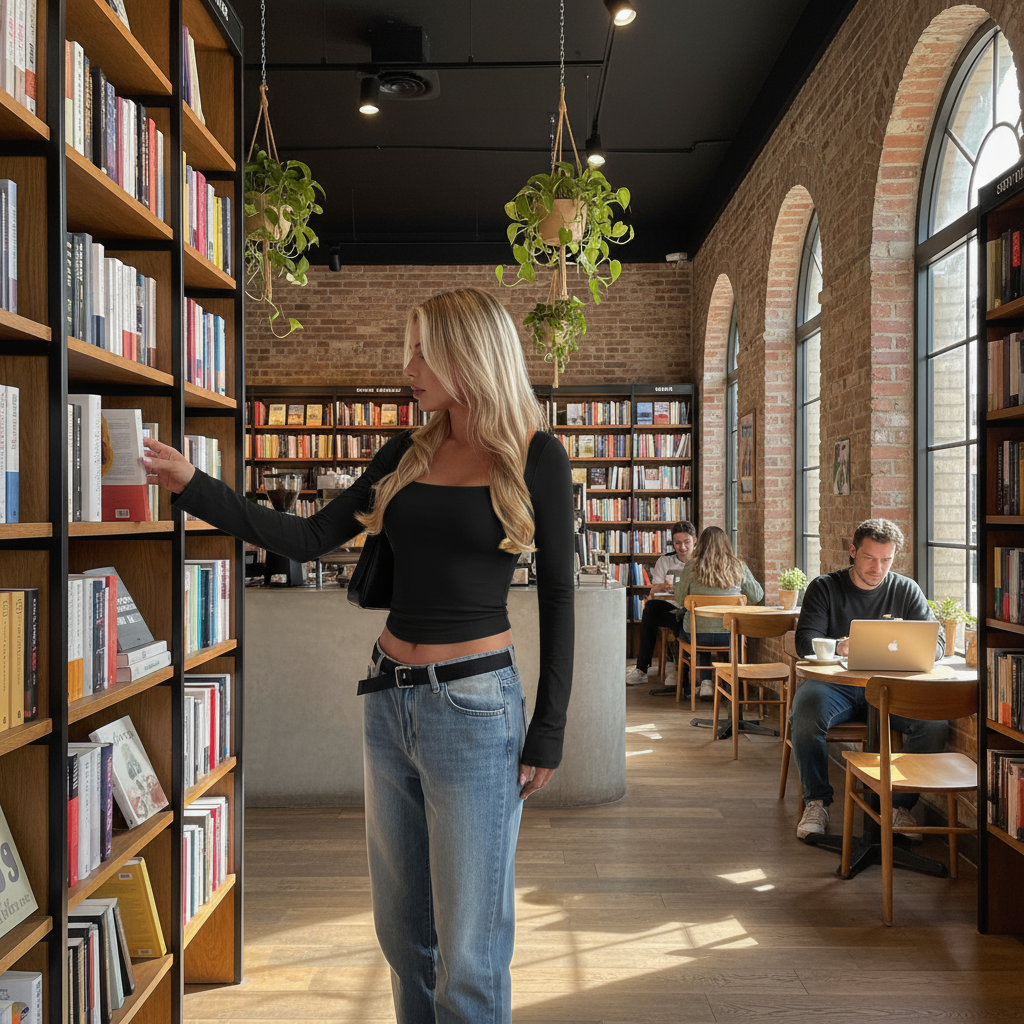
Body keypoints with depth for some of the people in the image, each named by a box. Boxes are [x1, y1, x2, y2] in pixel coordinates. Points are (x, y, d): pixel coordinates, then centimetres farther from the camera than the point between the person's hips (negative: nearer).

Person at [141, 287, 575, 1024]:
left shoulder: (536, 458, -5)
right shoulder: (408, 454, 9)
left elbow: (558, 601, -5)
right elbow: (309, 539, 7)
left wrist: (547, 735, -7)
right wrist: (194, 486, 0)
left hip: (474, 706, -5)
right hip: (389, 698, 6)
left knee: (467, 951, 3)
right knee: (402, 929, 17)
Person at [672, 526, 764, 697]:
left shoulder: (692, 567, -8)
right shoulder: (738, 567, -2)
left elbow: (681, 599, 2)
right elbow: (757, 596, 8)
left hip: (697, 635, -1)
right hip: (731, 636, 2)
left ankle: (706, 682, 28)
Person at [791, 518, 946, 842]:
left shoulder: (906, 590, 10)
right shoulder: (824, 588, 4)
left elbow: (936, 644, 2)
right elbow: (805, 642, -7)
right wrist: (839, 646, -30)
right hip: (834, 683, -2)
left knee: (935, 720, -26)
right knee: (804, 716, -33)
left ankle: (901, 805, -8)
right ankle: (817, 803, -12)